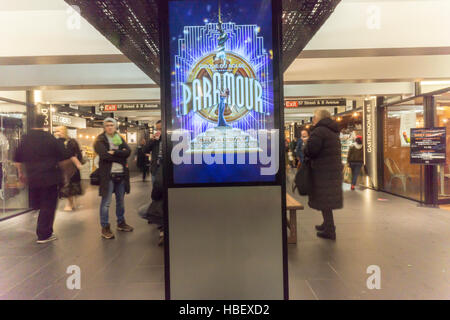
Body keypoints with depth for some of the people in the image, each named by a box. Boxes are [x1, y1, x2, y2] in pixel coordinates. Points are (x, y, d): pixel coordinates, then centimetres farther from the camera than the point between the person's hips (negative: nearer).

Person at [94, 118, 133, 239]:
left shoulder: (120, 138, 13)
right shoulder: (100, 140, -1)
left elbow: (128, 151, -3)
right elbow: (104, 155, -17)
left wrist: (114, 152, -17)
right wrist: (121, 155, -11)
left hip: (121, 174, 5)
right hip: (108, 174, -5)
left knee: (121, 200, 15)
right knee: (106, 202, -1)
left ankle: (121, 223, 29)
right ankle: (105, 227, 9)